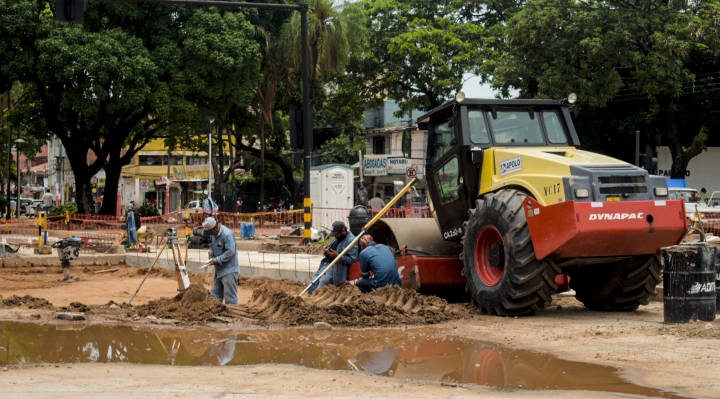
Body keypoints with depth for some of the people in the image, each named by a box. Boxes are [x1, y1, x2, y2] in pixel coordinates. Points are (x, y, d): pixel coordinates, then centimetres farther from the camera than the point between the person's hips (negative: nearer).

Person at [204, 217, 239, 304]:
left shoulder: (227, 234, -21)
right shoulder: (213, 234, 6)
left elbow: (230, 252, -26)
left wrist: (217, 260, -22)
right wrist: (211, 252, 0)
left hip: (229, 270, -9)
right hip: (219, 269, 9)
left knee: (230, 295, -7)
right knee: (216, 294, 17)